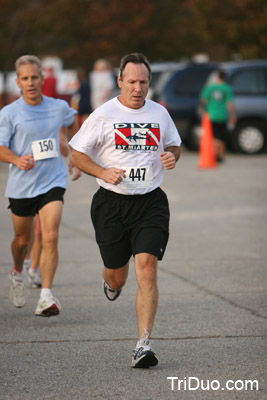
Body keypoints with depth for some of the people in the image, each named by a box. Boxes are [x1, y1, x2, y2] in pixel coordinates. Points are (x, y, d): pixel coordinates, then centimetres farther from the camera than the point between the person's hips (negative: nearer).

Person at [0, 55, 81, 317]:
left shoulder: (59, 107, 1)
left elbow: (72, 125, 24)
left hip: (52, 182, 0)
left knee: (50, 238, -17)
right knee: (22, 239, 15)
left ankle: (46, 296, -19)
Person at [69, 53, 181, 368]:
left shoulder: (159, 113, 6)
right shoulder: (103, 115, -4)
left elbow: (173, 144, 22)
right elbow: (76, 154, 1)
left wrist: (171, 156, -2)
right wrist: (103, 172, -16)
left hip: (150, 203, 1)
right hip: (111, 203, -1)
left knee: (147, 268, -15)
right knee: (117, 275, 9)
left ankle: (143, 345, -14)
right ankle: (111, 282, 51)